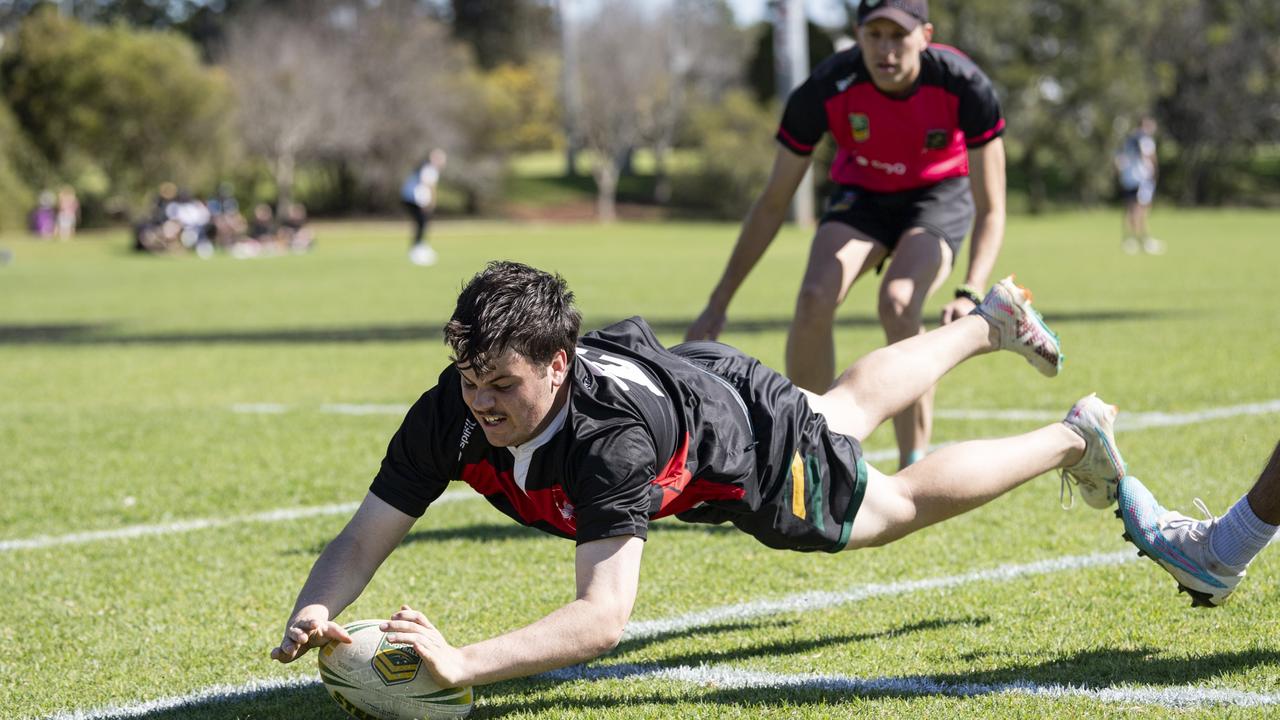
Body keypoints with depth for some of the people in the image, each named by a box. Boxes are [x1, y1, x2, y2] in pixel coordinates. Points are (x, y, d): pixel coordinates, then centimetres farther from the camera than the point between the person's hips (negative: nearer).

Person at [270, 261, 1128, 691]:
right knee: (849, 409, 33)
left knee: (895, 507, 20)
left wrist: (464, 665, -68)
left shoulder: (611, 435, -49)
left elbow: (604, 616, -56)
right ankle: (985, 325, 61)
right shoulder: (451, 416, -34)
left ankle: (1073, 436, 44)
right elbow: (362, 540, -31)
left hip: (752, 442, -6)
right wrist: (313, 614, -53)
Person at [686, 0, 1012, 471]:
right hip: (861, 193, 2)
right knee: (814, 300, -25)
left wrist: (970, 295, -41)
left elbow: (991, 208, -24)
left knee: (898, 304, -30)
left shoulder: (963, 85, -30)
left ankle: (914, 473, -20)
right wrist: (719, 304, -17)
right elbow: (772, 204, -17)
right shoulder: (825, 90, -28)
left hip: (939, 196, -2)